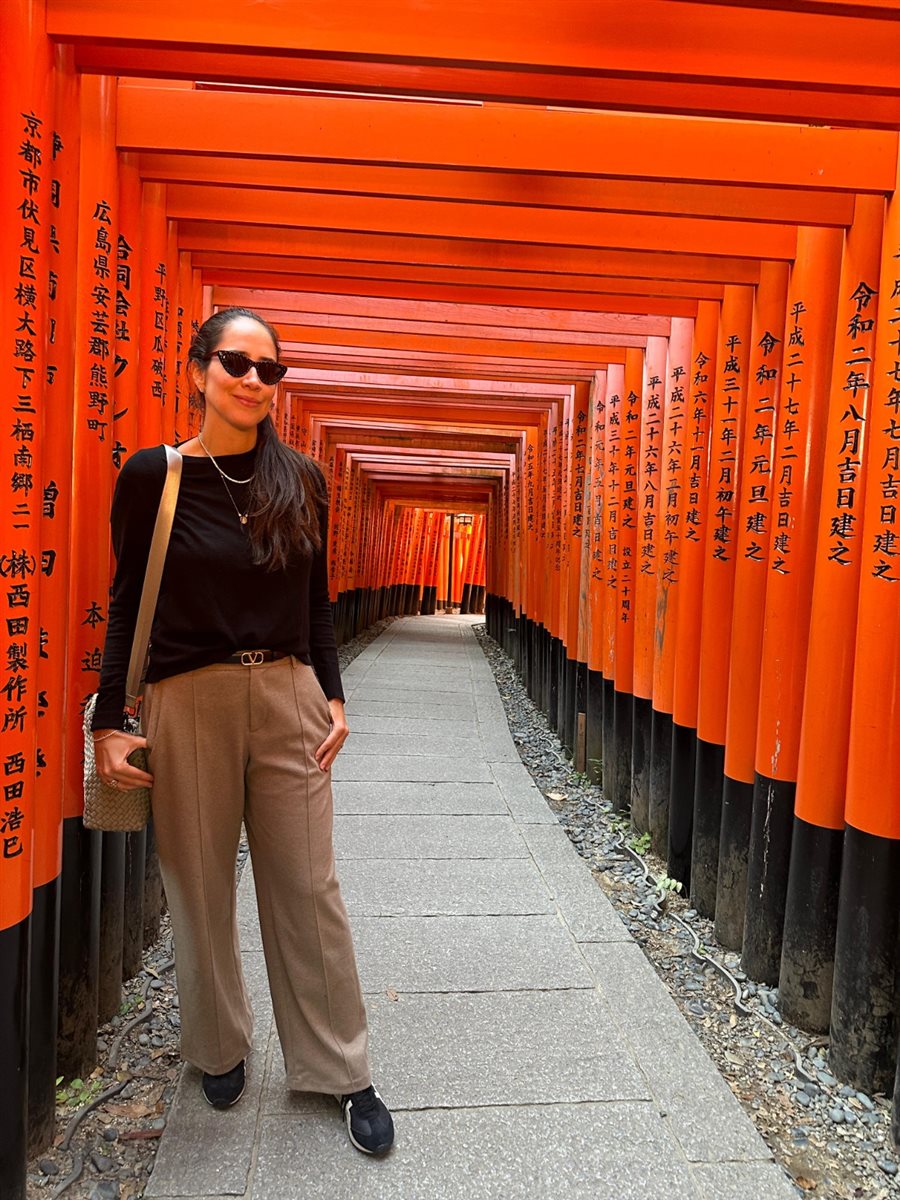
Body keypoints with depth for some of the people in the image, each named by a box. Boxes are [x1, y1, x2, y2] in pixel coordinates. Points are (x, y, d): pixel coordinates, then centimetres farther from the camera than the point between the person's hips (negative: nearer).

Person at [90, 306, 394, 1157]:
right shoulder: (153, 476, -2)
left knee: (308, 890, 7)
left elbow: (317, 602, 10)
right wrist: (110, 721, -3)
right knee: (200, 889, 12)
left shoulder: (301, 481, 5)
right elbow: (127, 604, 0)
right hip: (188, 702, -1)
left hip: (288, 697, 2)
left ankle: (340, 1071, 24)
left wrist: (332, 698, 3)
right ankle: (220, 1048, 37)